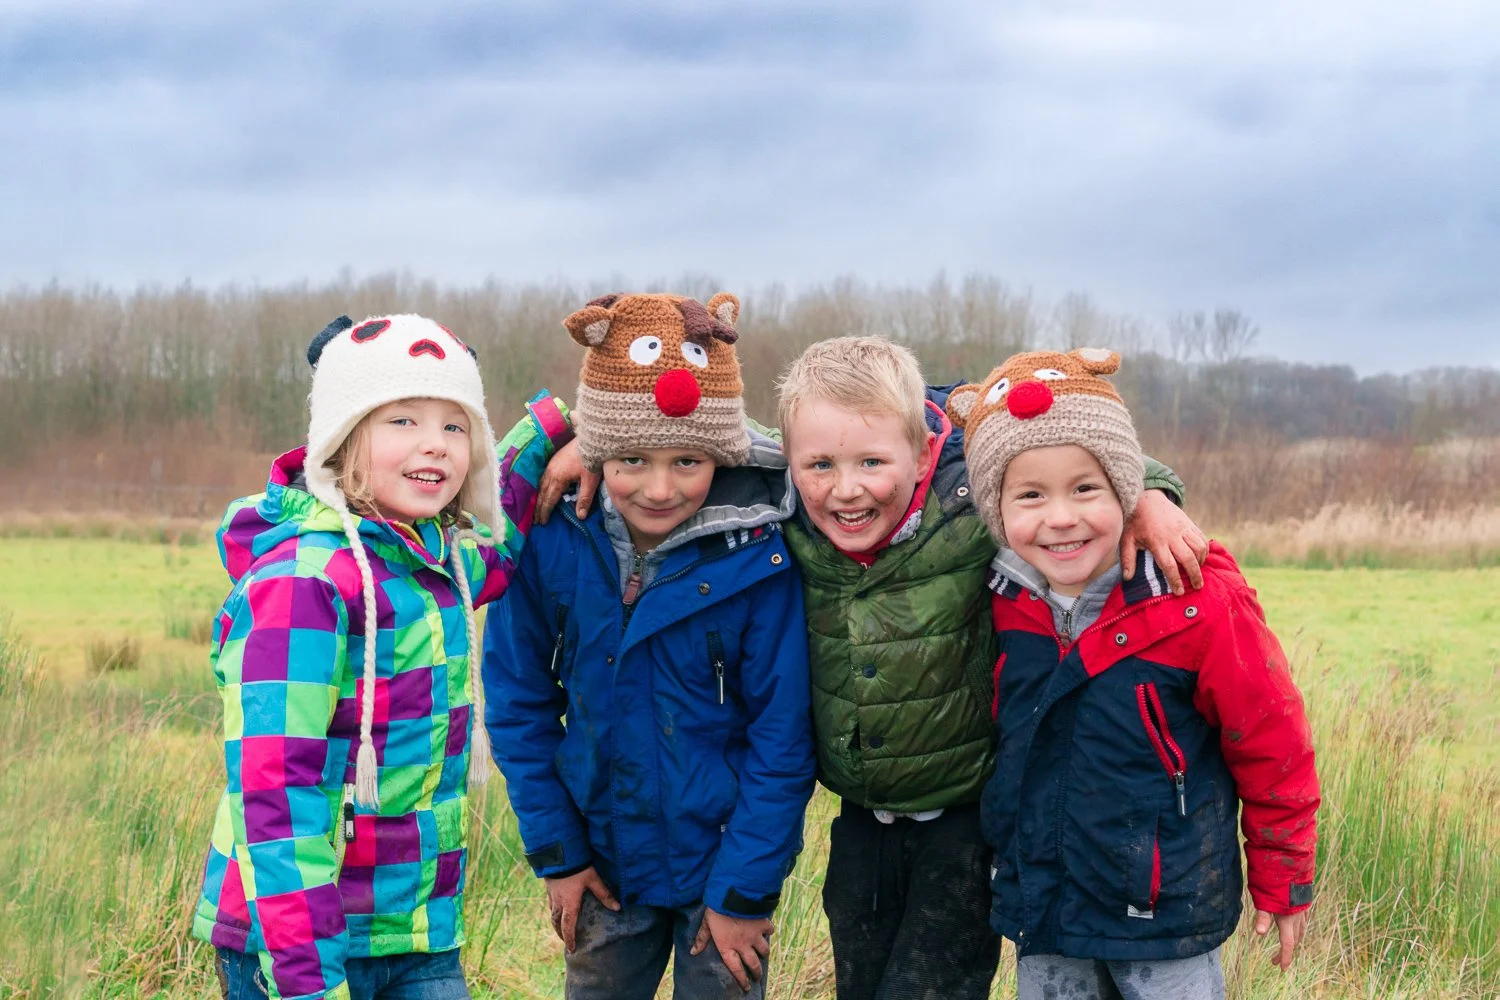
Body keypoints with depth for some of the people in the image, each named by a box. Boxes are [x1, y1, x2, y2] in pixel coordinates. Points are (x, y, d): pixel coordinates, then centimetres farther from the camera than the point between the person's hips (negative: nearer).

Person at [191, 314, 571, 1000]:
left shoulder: (439, 560, 7)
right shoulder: (302, 581, -17)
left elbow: (497, 537, 32)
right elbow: (274, 790, -22)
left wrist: (553, 424, 16)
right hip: (299, 944, -7)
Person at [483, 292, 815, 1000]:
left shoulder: (756, 560, -19)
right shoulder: (552, 543, -13)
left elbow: (781, 739, -13)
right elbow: (520, 704, -3)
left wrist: (744, 889, -11)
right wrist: (555, 853, -3)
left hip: (723, 858, -2)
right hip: (605, 863, 3)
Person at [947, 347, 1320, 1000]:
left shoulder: (1199, 604, -18)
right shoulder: (1002, 602, -4)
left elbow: (1271, 746, -7)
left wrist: (1282, 886, 2)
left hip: (1167, 914, -4)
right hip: (1039, 914, 4)